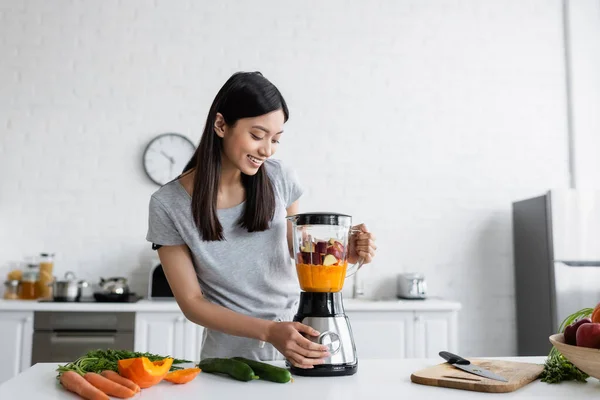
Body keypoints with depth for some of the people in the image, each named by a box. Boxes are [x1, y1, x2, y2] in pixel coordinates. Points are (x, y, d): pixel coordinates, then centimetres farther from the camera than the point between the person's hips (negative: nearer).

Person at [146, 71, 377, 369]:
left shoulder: (279, 178, -5)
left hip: (300, 337, 2)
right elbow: (191, 303, -9)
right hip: (231, 355, -1)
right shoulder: (169, 204, -11)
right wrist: (269, 331, -20)